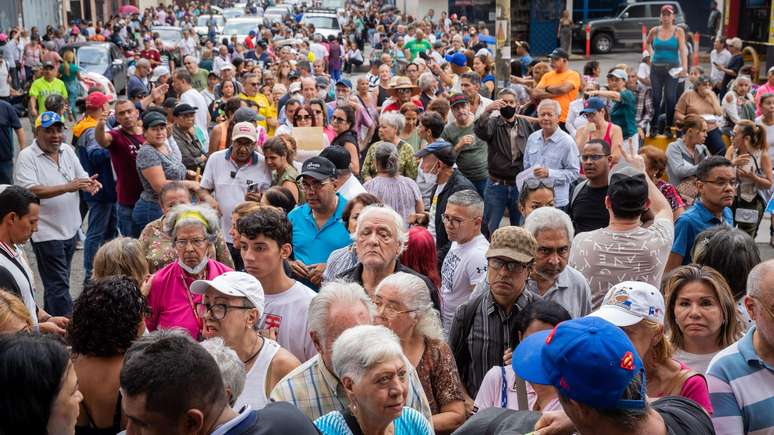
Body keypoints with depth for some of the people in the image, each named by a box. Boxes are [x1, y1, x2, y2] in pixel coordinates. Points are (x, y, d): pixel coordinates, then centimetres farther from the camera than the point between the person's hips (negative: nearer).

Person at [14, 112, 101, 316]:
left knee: (58, 282, 18)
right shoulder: (27, 156, -11)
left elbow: (81, 177, 13)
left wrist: (90, 184, -13)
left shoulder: (67, 150, 8)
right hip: (47, 232, -7)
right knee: (59, 285, -6)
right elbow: (30, 191, -23)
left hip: (70, 228, 7)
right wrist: (67, 187, -30)